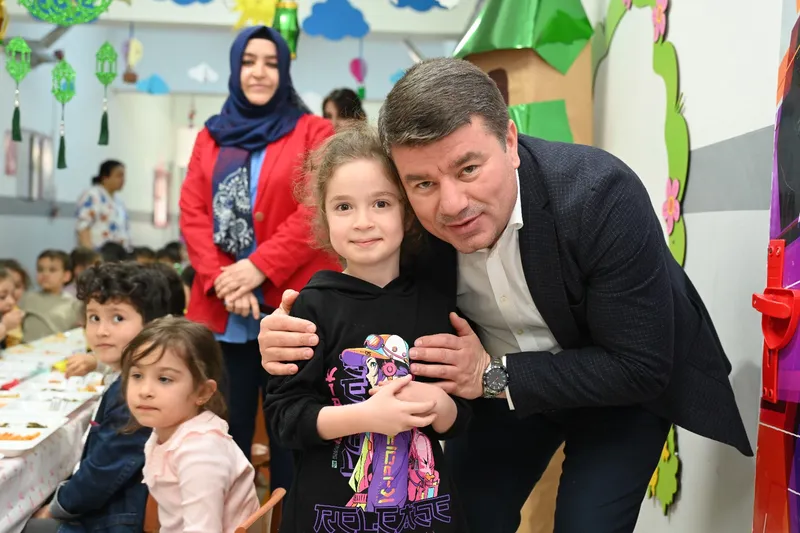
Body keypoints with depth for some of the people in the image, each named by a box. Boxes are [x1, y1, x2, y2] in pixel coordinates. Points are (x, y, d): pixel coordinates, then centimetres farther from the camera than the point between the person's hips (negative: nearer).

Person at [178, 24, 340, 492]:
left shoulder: (314, 132, 4)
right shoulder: (211, 136, 15)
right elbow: (192, 212, 6)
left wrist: (258, 267, -16)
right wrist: (219, 278, -10)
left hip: (289, 307, -3)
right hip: (221, 309, 4)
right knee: (226, 432, 9)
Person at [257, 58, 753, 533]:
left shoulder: (603, 195, -34)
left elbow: (640, 368, -29)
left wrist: (493, 376, -33)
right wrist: (295, 341, -30)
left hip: (623, 384, -3)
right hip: (498, 377, 4)